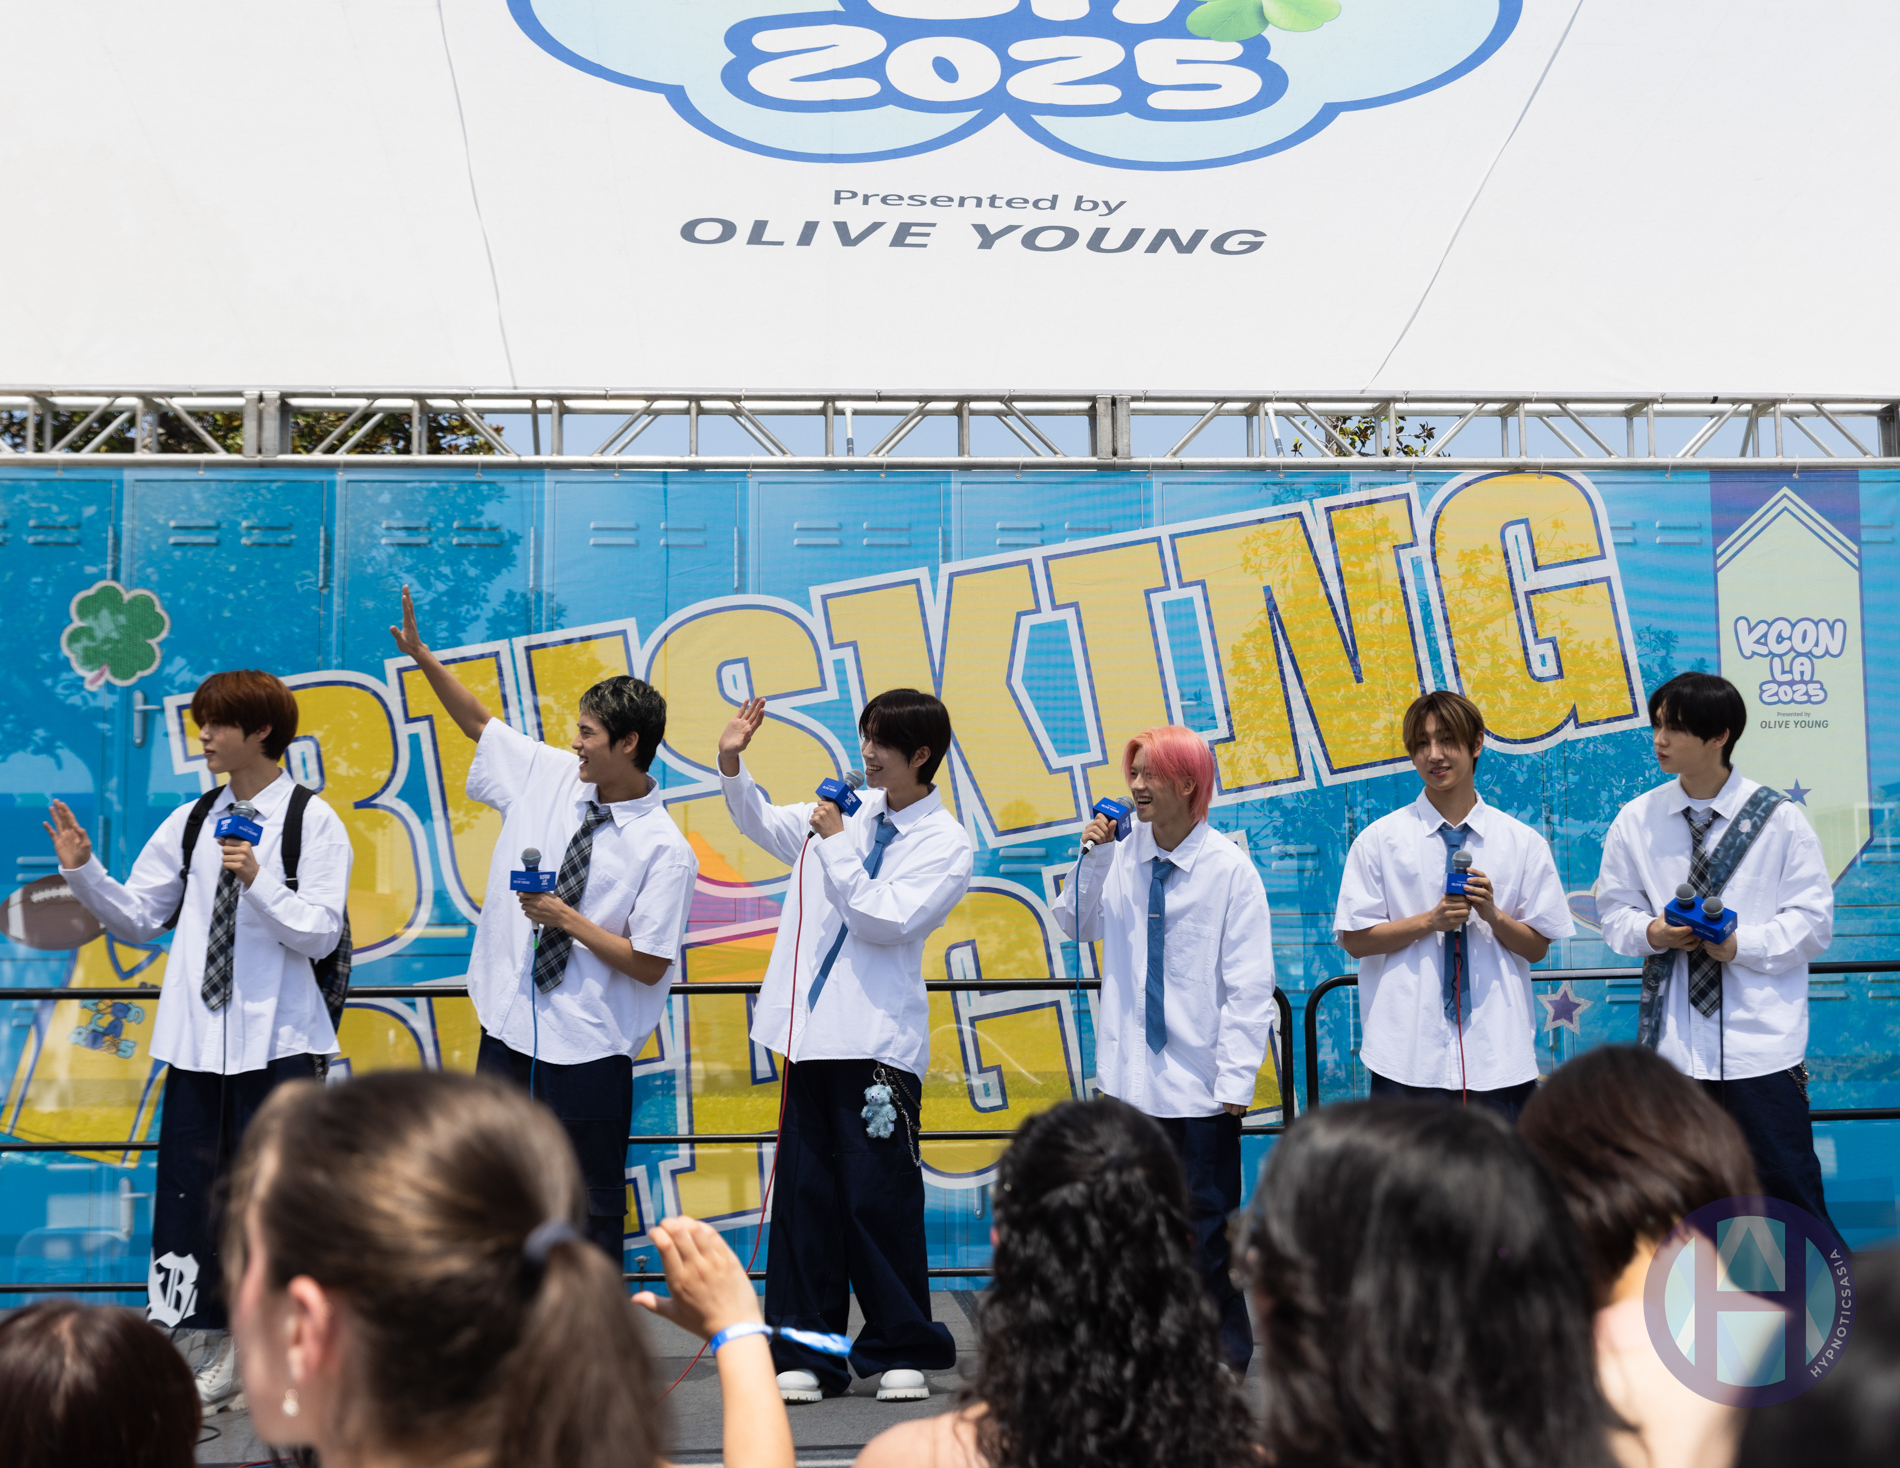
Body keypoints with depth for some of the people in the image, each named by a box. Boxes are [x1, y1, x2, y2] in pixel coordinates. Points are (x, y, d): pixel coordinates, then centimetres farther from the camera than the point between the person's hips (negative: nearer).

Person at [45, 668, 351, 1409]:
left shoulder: (313, 820, -5)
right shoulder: (190, 821, 10)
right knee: (186, 1185, 5)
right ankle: (193, 1337, 15)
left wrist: (258, 882, -24)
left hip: (275, 1038, -4)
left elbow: (320, 933, -11)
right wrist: (83, 872, -2)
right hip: (196, 1033, 5)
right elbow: (137, 919, 12)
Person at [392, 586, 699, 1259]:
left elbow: (649, 964, -15)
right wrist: (420, 653, 9)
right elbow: (478, 722, 15)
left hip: (588, 1048, -6)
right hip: (508, 1028, 6)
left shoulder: (664, 850, -16)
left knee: (592, 1202, 7)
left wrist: (566, 918, -17)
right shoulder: (550, 776, 1)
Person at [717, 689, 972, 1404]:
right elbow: (764, 825, 28)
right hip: (811, 1032, 6)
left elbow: (883, 919, -16)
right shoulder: (851, 810, 12)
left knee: (879, 1199, -2)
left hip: (877, 1042, -5)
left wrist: (835, 843, -11)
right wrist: (733, 764, 13)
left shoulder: (945, 844, -4)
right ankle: (806, 1353, 16)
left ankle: (901, 1352, 14)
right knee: (804, 1195, 7)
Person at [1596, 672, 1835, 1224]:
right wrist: (1651, 932, -11)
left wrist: (1742, 944, -16)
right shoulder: (1635, 820, 5)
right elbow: (1615, 909, 10)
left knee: (1787, 1190, 3)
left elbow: (1813, 920, -1)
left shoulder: (1778, 818, -2)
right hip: (1670, 1041, 3)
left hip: (1760, 1042, -2)